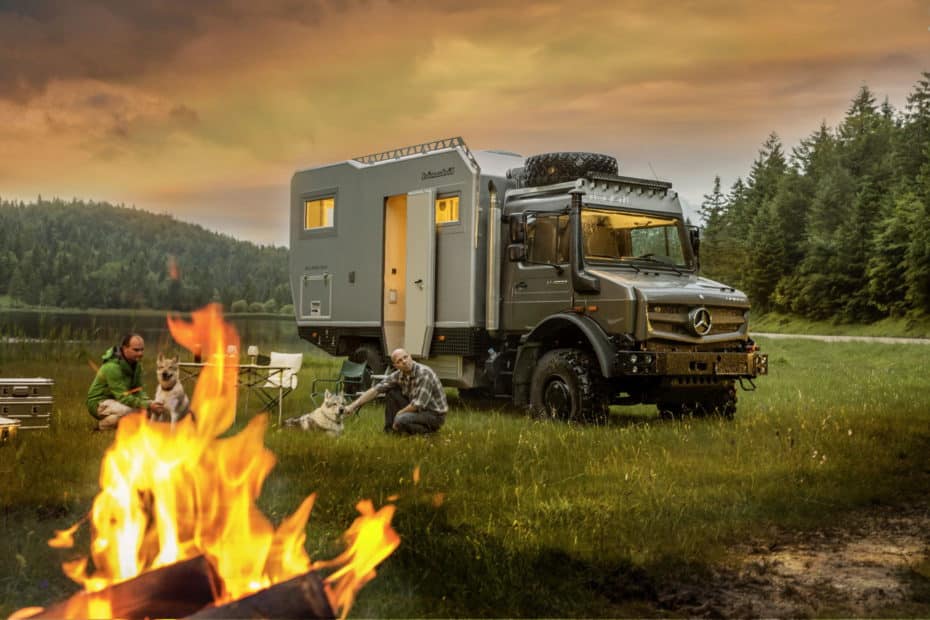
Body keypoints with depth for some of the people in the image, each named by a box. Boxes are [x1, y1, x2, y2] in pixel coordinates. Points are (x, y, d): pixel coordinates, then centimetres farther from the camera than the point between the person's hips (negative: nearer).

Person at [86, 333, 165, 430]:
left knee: (151, 405, -8)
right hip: (99, 403, -8)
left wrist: (150, 403, -21)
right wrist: (147, 405, -36)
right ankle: (103, 424, -8)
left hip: (118, 400, 8)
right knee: (128, 410, -36)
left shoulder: (136, 364, -1)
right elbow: (123, 396, -29)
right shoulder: (112, 367, -27)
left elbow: (138, 390, 0)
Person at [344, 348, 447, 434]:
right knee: (391, 392, 0)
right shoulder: (398, 375, -4)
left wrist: (398, 415, -15)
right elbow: (376, 390, -3)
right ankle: (389, 430, 5)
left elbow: (418, 404, -28)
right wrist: (353, 406, -10)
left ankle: (429, 432, -6)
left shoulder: (424, 373, -25)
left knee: (401, 421, -31)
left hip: (435, 414, -7)